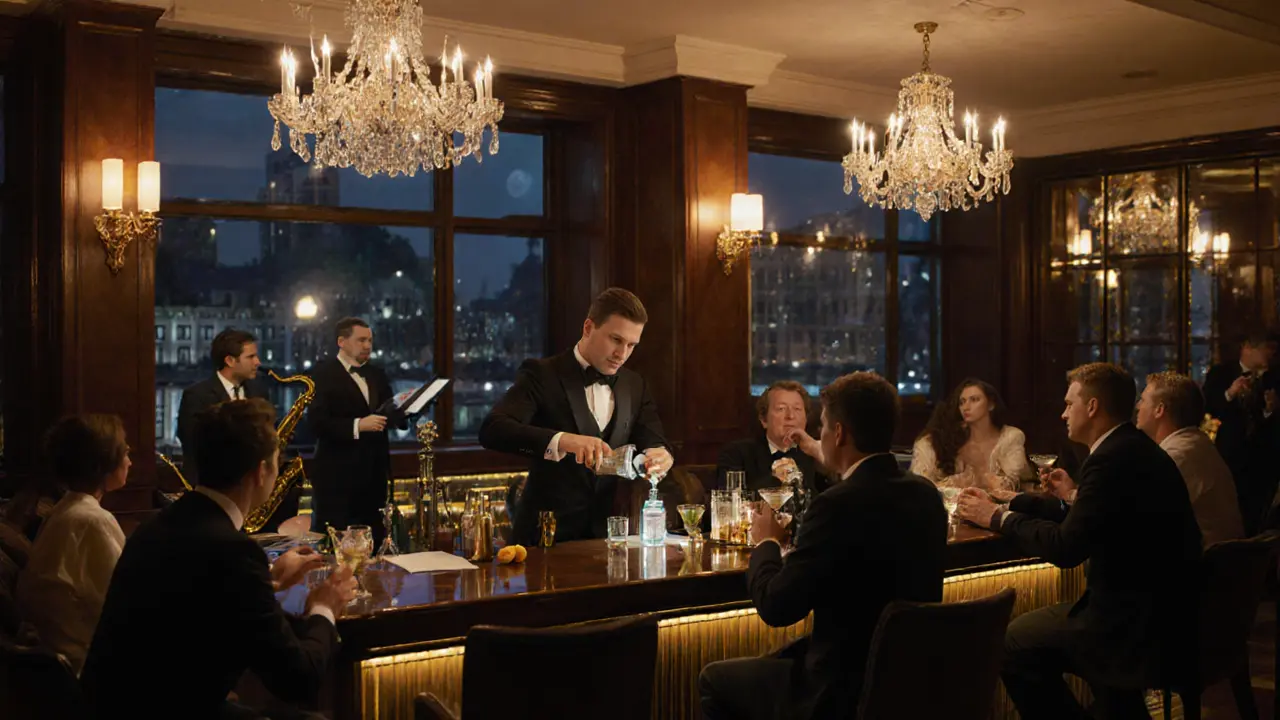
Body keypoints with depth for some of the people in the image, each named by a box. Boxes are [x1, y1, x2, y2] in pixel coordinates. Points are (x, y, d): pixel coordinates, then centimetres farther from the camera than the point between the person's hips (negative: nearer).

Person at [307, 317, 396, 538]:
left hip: (373, 474, 6)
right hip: (336, 477, -6)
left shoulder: (377, 374, 16)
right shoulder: (324, 373, -4)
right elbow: (317, 422, -15)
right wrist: (357, 425, -25)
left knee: (372, 543, 7)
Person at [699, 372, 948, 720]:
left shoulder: (839, 504, -24)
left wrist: (766, 543, -1)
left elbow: (776, 608, -18)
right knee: (783, 657, 30)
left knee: (715, 679, 13)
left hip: (846, 692, -8)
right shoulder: (926, 494, -1)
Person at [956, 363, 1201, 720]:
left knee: (1015, 644, -5)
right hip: (1168, 614, 10)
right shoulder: (1138, 449, 10)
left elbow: (1066, 548, -21)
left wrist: (999, 517, -10)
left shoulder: (1113, 459, -19)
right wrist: (1075, 497, 25)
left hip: (1140, 630, -10)